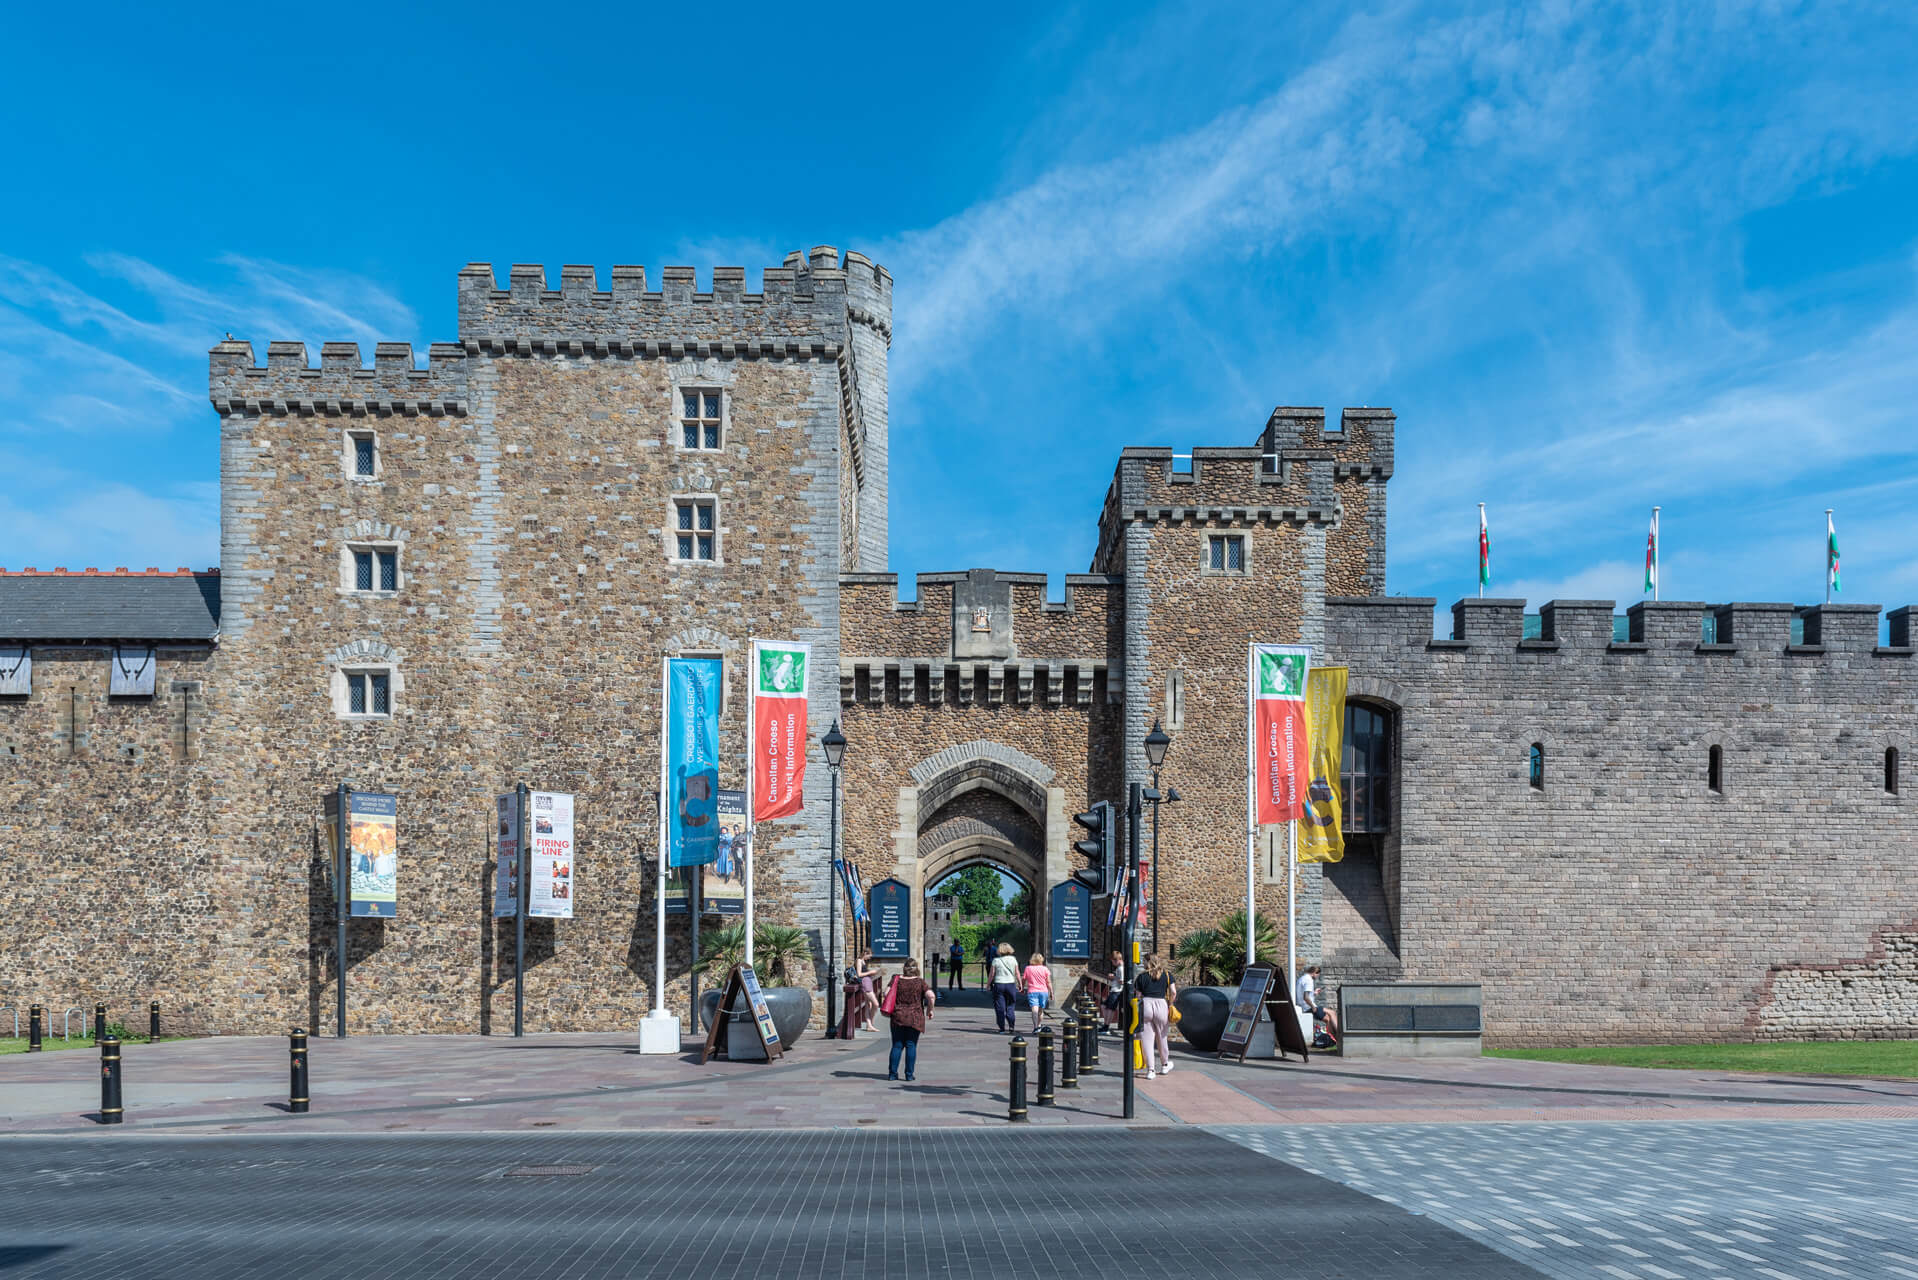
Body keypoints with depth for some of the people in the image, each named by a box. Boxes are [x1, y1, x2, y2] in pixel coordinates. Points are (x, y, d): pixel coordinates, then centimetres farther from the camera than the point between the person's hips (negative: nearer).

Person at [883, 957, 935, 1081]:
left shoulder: (896, 980, 0)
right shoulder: (920, 982, -5)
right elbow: (931, 996, -16)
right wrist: (930, 1009, 0)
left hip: (898, 1017, 2)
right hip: (915, 1018, -2)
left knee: (897, 1045, 9)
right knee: (911, 1046, 5)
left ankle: (892, 1073, 9)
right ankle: (909, 1075, 5)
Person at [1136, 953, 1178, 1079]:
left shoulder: (1142, 976, 8)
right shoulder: (1167, 975, 11)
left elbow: (1138, 995, 3)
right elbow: (1173, 992, 0)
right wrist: (1169, 1004, 14)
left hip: (1146, 1004, -1)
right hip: (1161, 1004, 1)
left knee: (1147, 1039, 4)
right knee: (1162, 1037, 19)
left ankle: (1150, 1070, 3)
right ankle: (1165, 1065, 37)